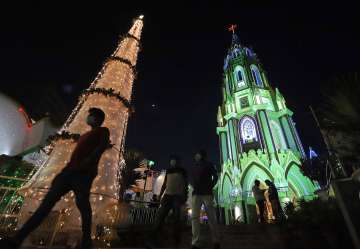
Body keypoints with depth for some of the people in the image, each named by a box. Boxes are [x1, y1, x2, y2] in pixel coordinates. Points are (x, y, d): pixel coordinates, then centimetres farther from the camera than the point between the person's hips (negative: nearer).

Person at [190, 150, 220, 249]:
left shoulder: (208, 164, 11)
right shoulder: (194, 167, 22)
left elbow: (215, 177, 6)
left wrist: (210, 187, -6)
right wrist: (194, 187, 3)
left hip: (207, 193, -3)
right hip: (196, 194, 3)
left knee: (211, 217, -2)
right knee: (194, 217, -5)